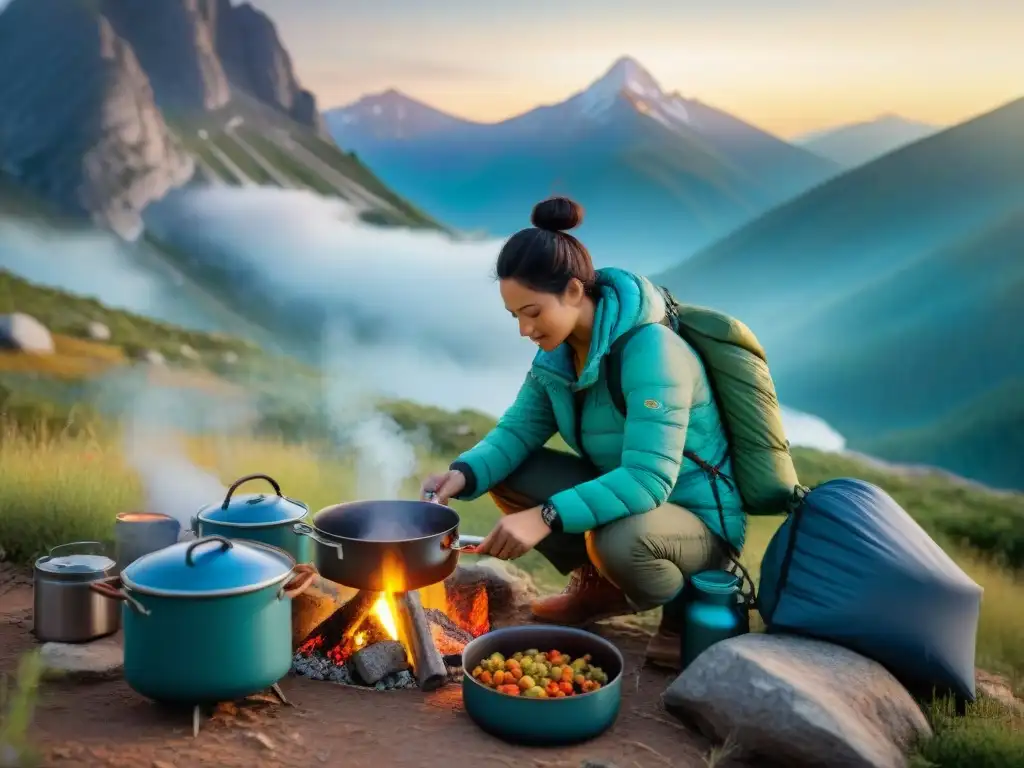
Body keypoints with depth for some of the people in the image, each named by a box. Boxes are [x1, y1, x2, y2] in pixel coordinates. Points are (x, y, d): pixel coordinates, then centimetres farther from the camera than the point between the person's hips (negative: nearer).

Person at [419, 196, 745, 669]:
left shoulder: (650, 350, -30)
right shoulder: (558, 352, -5)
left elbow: (648, 479, -37)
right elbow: (518, 431, -1)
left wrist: (548, 517, -46)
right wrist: (464, 474, -21)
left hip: (697, 522, -7)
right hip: (619, 493, 8)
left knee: (617, 540, -38)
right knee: (505, 475, -6)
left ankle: (686, 607, -3)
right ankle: (600, 585, 13)